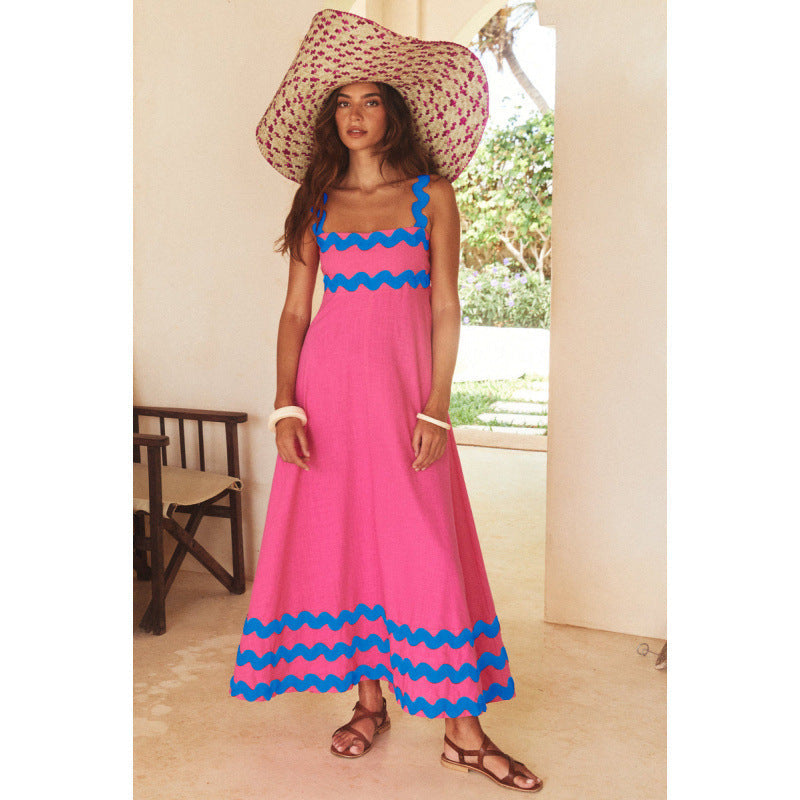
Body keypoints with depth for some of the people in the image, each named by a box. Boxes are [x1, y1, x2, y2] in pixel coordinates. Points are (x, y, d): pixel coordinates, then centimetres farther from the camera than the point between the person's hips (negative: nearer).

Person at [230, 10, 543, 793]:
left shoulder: (431, 196, 4)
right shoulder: (315, 203, 10)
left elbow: (446, 309, 1)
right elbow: (295, 309, 7)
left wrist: (436, 410, -8)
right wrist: (284, 405, -5)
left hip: (402, 387, -2)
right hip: (328, 384, 3)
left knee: (423, 548, -4)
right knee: (338, 538, 4)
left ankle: (462, 728, 7)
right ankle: (369, 699, 22)